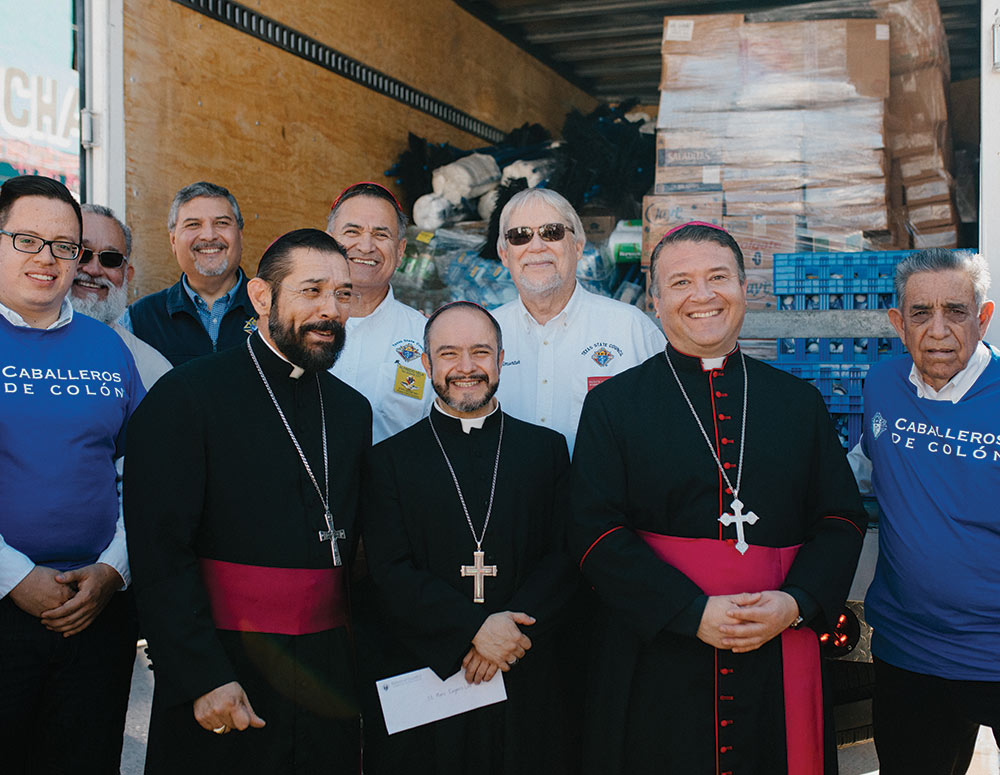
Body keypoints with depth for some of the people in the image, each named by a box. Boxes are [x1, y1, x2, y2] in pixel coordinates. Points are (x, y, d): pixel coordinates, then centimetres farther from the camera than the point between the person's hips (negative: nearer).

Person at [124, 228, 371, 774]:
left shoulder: (352, 410, 9)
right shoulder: (185, 395, -8)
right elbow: (161, 551, -13)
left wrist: (360, 661, 6)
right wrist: (203, 679, -17)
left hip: (329, 674, 5)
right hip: (225, 673, -5)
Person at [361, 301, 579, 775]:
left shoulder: (546, 449, 7)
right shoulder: (390, 459, 3)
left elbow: (565, 558, 0)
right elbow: (391, 574, -6)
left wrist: (511, 630, -14)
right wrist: (474, 628, -17)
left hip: (527, 681, 1)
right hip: (422, 678, -1)